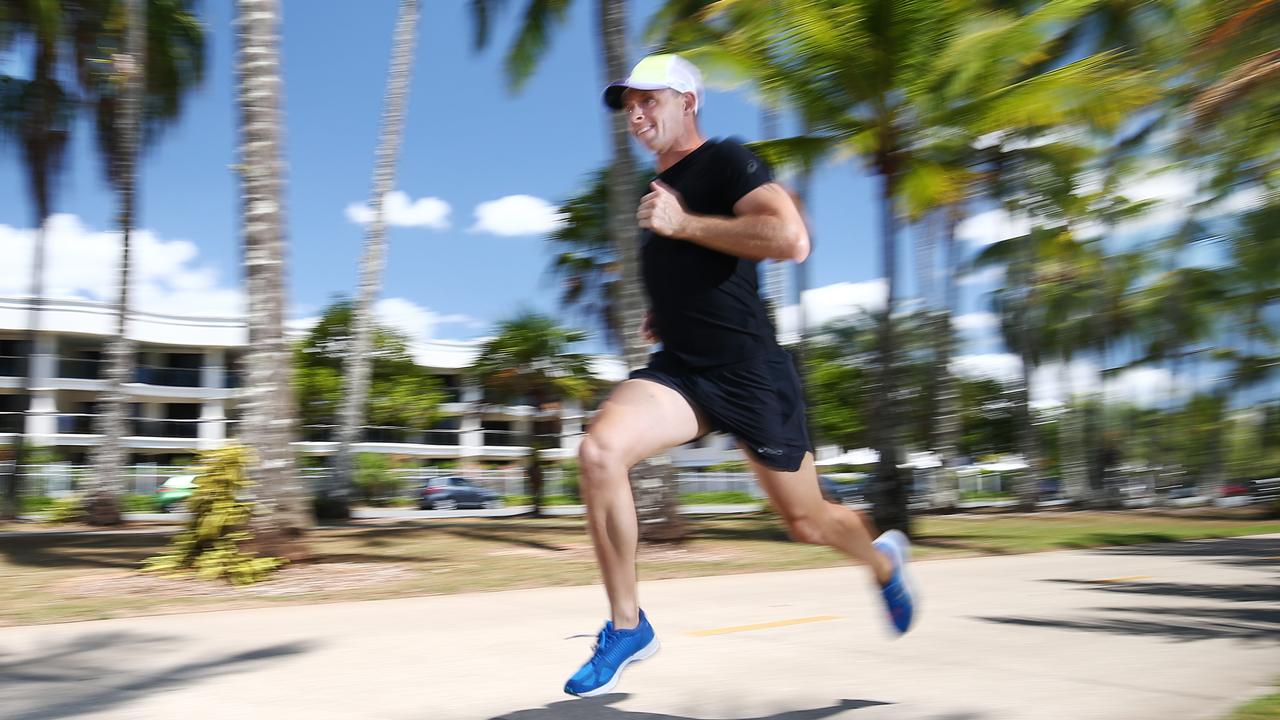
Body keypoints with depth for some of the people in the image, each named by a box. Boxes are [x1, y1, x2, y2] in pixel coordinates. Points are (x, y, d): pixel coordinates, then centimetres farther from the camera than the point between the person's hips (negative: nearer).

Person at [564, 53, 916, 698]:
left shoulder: (725, 162, -9)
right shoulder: (660, 189, 15)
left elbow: (791, 240, -27)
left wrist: (683, 223, -22)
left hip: (752, 373, -6)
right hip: (680, 368, 6)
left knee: (807, 522, 8)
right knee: (598, 450, -22)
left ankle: (883, 559, 45)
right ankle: (627, 626, -8)